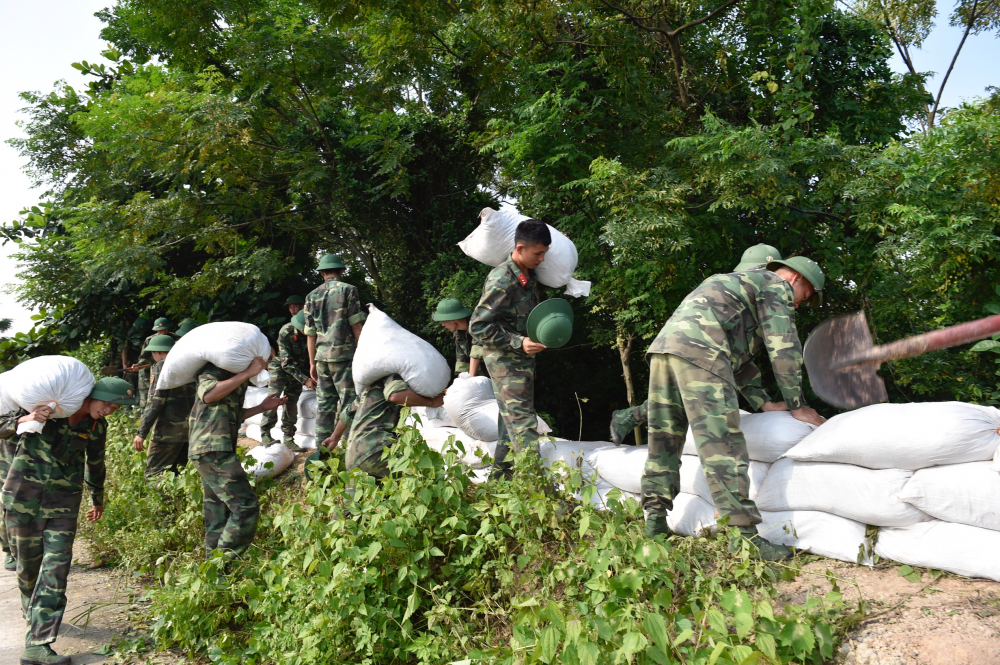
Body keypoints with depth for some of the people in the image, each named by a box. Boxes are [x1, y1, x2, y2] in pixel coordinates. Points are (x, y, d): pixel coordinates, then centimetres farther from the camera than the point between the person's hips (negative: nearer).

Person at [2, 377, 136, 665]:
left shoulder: (97, 427, 3)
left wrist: (97, 500, 29)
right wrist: (28, 418, -24)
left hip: (63, 499, 2)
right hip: (24, 491, -2)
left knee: (56, 564, -10)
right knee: (28, 563, 8)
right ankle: (32, 613, 38)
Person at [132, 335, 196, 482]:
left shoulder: (161, 366, -4)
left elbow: (155, 402, -12)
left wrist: (141, 433, -10)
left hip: (169, 430, -7)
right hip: (190, 429, 7)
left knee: (154, 473, -3)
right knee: (177, 472, 16)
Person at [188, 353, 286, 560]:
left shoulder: (236, 373, 25)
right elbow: (207, 394, -21)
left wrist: (262, 407, 23)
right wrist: (246, 374, -17)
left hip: (216, 450, 10)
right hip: (212, 449, -10)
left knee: (219, 516, 12)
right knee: (246, 505, -14)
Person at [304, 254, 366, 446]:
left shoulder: (312, 296, 13)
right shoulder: (348, 290, -1)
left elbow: (310, 334, 13)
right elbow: (356, 326, -7)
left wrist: (312, 363, 18)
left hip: (322, 356, 5)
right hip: (344, 354, -5)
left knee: (325, 402, 10)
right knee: (347, 401, -3)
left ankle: (323, 446, 13)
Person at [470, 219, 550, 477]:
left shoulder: (529, 276, 8)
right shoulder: (501, 280, -20)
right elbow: (479, 325, -21)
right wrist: (519, 343, -25)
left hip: (523, 359, 9)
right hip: (505, 360, -9)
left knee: (511, 422, 15)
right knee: (522, 423, -11)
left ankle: (502, 475, 25)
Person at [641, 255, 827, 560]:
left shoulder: (740, 283, 38)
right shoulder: (776, 286, 12)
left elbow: (740, 354, 37)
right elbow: (784, 350, 5)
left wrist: (763, 402, 30)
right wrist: (797, 406, 13)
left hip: (663, 345, 9)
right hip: (698, 351, -9)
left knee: (664, 441, 12)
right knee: (723, 446, -11)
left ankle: (656, 524, 15)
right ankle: (744, 536, -12)